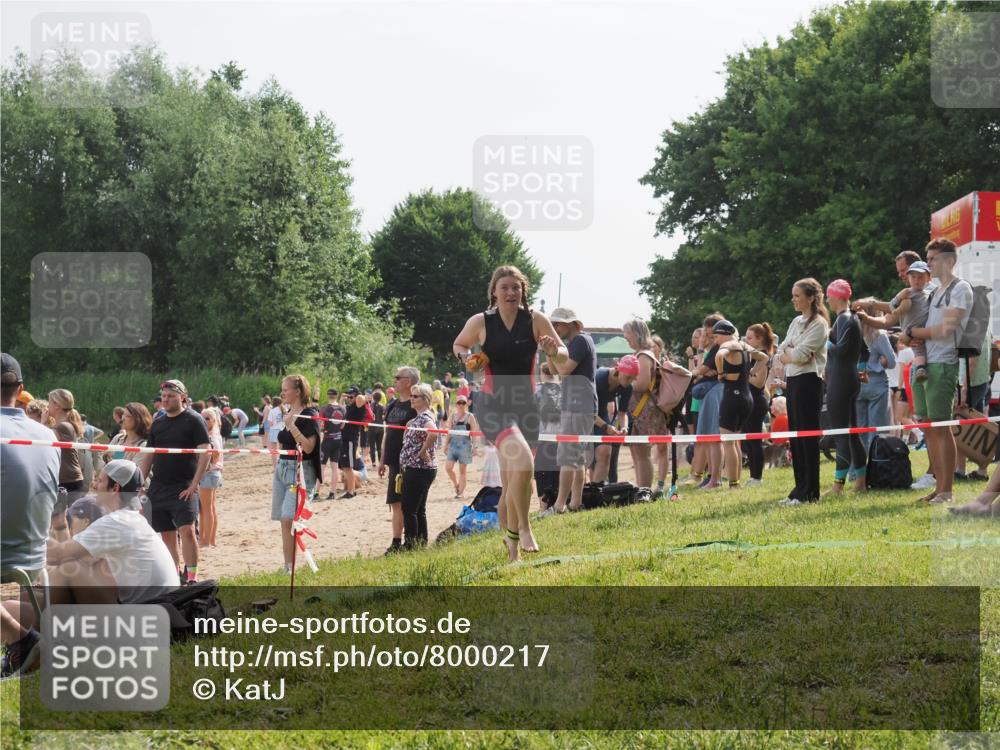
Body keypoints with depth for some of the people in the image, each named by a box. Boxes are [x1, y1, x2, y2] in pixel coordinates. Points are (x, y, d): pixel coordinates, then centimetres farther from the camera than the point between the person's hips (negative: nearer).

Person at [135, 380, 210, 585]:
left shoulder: (193, 420, -3)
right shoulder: (158, 424, 14)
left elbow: (205, 453, -9)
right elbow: (147, 457, 17)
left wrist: (194, 484, -15)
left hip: (184, 487, -6)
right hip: (158, 488, 6)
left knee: (187, 530, -17)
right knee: (167, 534, 7)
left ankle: (191, 577, -14)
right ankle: (176, 575, 17)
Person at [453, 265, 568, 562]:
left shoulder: (536, 320, -2)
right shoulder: (480, 322, -4)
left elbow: (563, 356, 4)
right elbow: (458, 344, 14)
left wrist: (552, 350, -18)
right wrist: (465, 357, -7)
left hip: (525, 405, 3)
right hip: (492, 404, -3)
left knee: (512, 483, 10)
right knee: (523, 462, -28)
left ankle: (510, 542, 29)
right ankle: (524, 528, -11)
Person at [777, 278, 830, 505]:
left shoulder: (819, 324, -8)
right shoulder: (796, 322, 17)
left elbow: (800, 355, -16)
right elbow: (782, 353, 11)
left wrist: (788, 353, 1)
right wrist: (793, 354, -7)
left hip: (808, 381, -8)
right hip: (792, 381, 8)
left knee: (808, 436, -7)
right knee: (796, 435, 9)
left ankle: (809, 492, -5)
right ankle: (800, 488, 13)